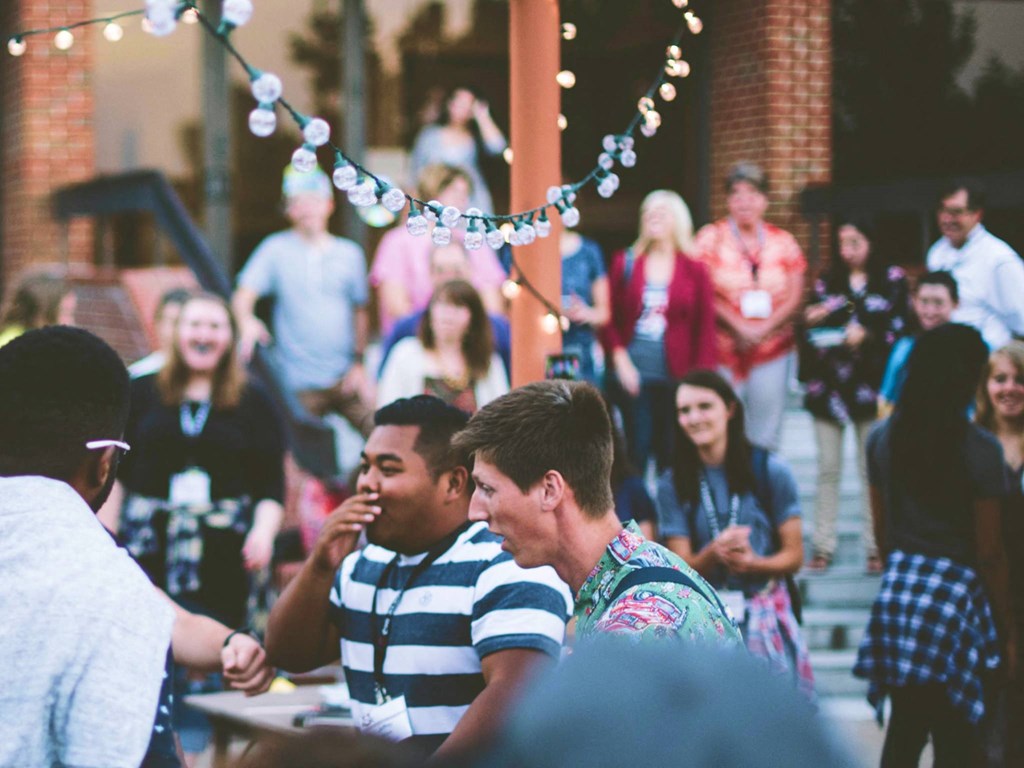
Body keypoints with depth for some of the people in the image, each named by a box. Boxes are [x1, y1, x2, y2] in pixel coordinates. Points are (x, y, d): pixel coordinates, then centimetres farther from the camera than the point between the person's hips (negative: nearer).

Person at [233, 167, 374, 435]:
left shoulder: (350, 254, 8)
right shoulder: (276, 249, 0)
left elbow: (360, 313, 13)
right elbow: (243, 296, -9)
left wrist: (359, 364, 6)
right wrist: (247, 321, -31)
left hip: (346, 379, 2)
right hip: (300, 384, -2)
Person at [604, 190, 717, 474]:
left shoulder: (694, 270, 3)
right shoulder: (625, 263, 5)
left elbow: (705, 328, 3)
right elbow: (610, 319, 6)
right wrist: (620, 360, -6)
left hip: (676, 376, 0)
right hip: (633, 375, 0)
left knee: (671, 454, 4)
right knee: (637, 451, 1)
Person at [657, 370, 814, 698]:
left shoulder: (770, 470, -1)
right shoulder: (673, 483, 2)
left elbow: (794, 556, 2)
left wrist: (753, 563, -17)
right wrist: (714, 553, -21)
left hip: (766, 613, -1)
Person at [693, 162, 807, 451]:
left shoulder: (783, 242, 8)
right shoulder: (711, 238, 1)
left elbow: (794, 297, 3)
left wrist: (763, 329, -12)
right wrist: (740, 327, -16)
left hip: (772, 349, 2)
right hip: (723, 351, -2)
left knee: (766, 437, 5)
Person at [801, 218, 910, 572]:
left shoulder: (892, 280, 5)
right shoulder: (826, 282, 14)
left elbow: (900, 328, -3)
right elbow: (810, 330, 16)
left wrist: (868, 335, -16)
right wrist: (810, 321, -5)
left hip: (870, 384, -3)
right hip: (828, 384, 3)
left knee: (872, 468, -2)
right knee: (827, 467, 2)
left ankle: (875, 547, 1)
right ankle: (823, 546, 5)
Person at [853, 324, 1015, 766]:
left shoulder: (882, 439, 4)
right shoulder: (980, 450, -12)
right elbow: (990, 552, -9)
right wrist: (1006, 628, 1)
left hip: (898, 593, 5)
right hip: (957, 597, -5)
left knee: (904, 730, 16)